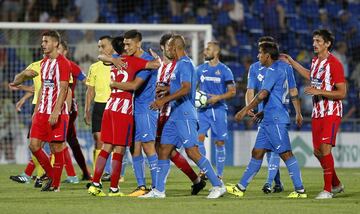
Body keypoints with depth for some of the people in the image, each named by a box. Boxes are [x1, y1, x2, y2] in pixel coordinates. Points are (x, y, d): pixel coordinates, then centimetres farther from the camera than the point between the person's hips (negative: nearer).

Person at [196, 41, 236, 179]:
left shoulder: (224, 70, -1)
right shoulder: (200, 69, 9)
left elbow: (232, 91, -1)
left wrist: (218, 97, -15)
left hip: (218, 109, -3)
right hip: (203, 109, 3)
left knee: (219, 142, 2)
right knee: (199, 138, -13)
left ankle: (219, 175, 10)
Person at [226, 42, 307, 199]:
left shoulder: (273, 71, -13)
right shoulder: (279, 69, 18)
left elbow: (263, 94, -22)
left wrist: (245, 110, -18)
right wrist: (263, 112, 25)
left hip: (276, 120, -10)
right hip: (269, 120, 10)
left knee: (285, 153, -8)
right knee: (257, 152, 10)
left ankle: (300, 190, -6)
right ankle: (241, 187, 12)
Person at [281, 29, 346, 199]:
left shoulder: (334, 64, -14)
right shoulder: (315, 61, 9)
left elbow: (342, 93, -16)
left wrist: (319, 91, -22)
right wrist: (291, 62, 34)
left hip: (331, 113, -8)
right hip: (317, 113, 8)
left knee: (325, 148, -17)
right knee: (318, 152, 9)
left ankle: (327, 190, -11)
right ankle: (336, 184, 25)